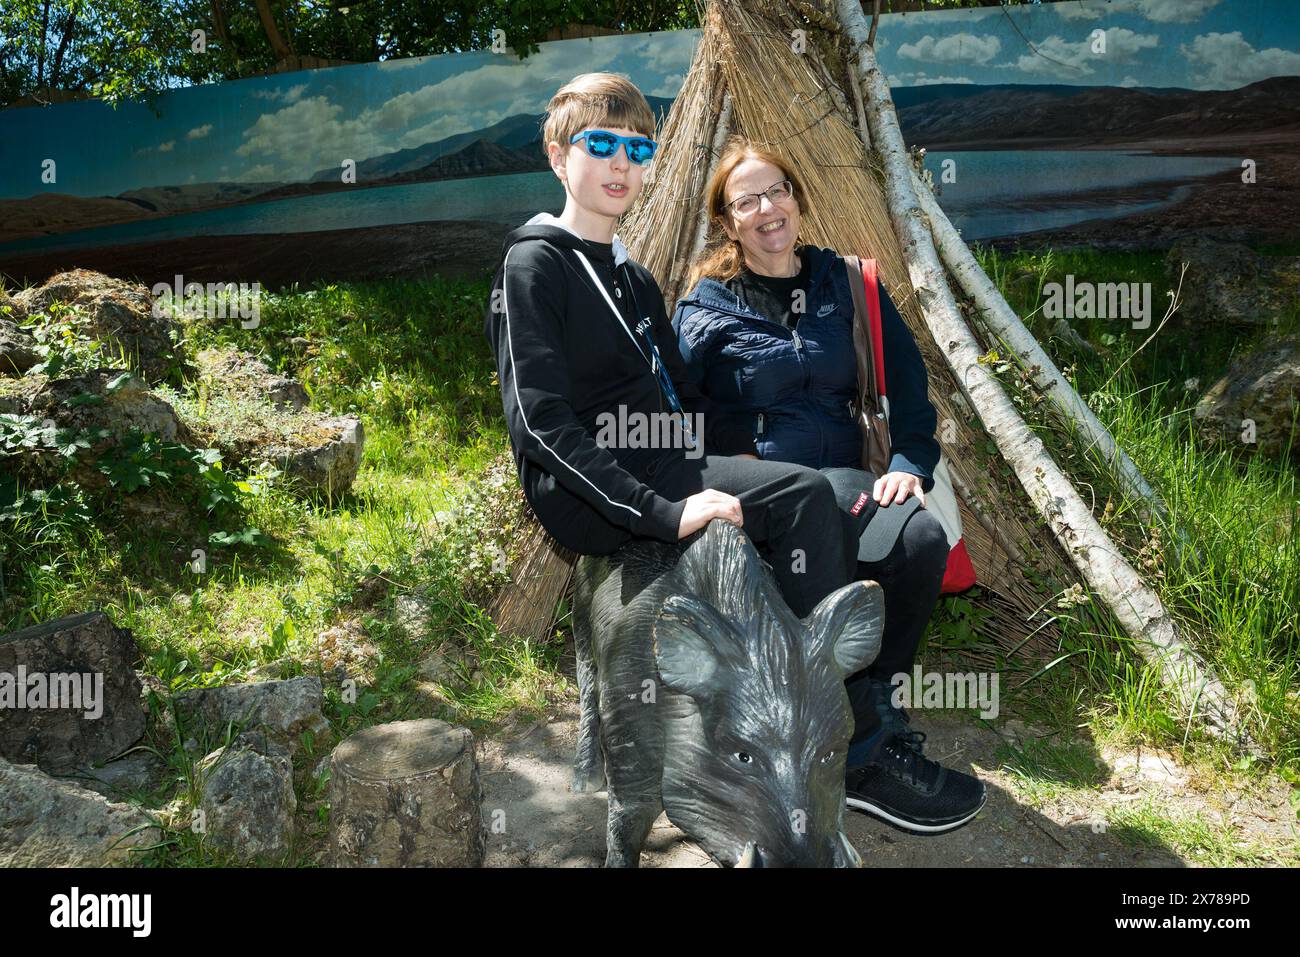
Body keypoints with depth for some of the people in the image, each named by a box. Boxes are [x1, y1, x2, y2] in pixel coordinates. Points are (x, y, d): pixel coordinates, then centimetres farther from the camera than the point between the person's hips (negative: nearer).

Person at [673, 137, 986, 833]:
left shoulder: (840, 282, 13)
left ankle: (866, 706, -8)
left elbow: (905, 373, 10)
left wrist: (910, 461, -5)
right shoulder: (706, 307, 4)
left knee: (920, 538, -29)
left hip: (841, 478, 3)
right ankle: (867, 753, -18)